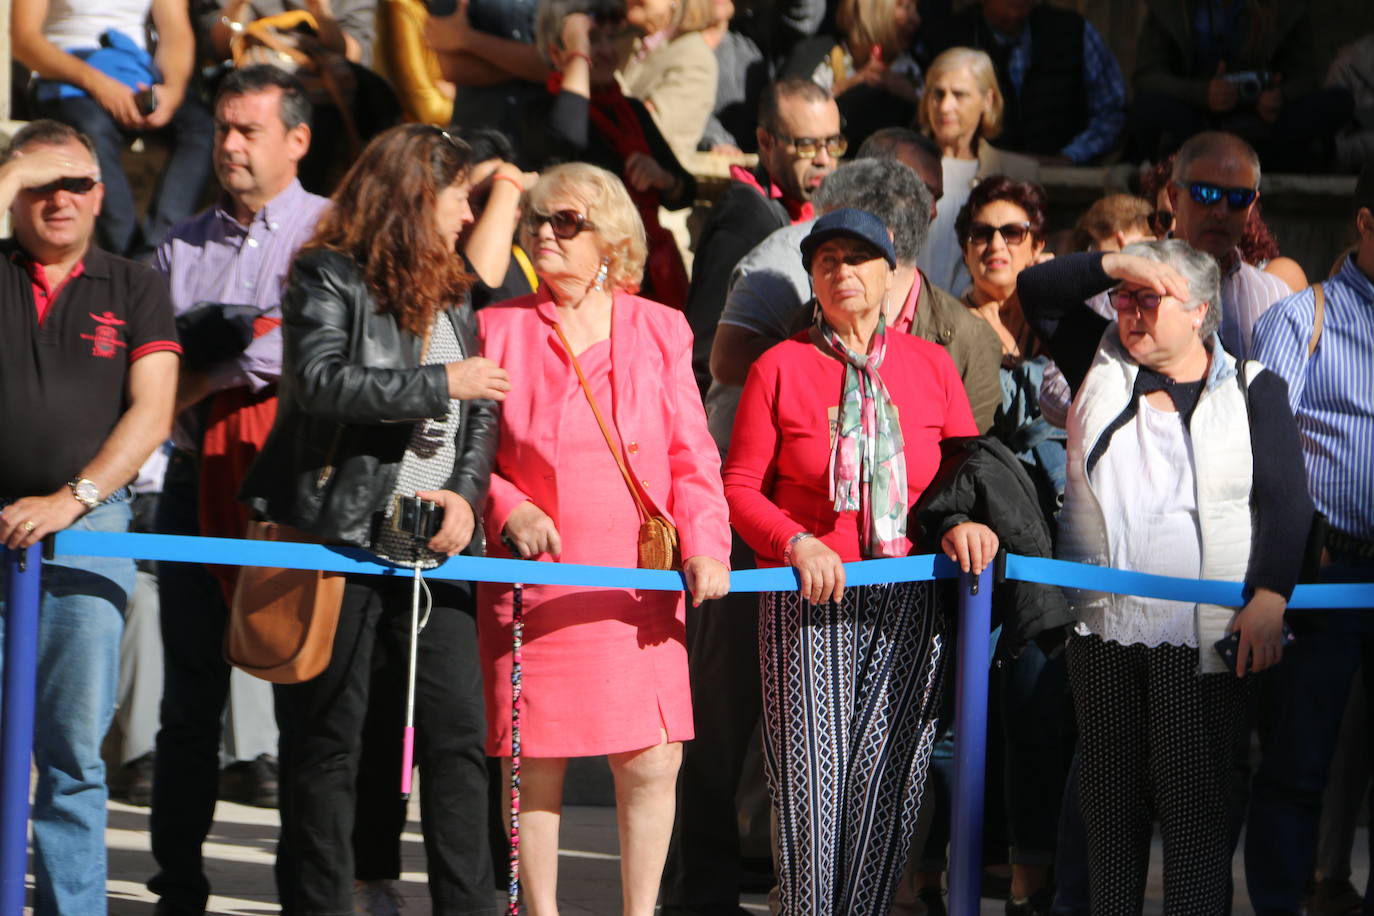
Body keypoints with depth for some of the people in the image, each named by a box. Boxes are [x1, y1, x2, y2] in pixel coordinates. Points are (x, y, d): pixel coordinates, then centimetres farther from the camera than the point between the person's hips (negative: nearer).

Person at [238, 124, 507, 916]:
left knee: (458, 730, -2)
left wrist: (465, 492, -4)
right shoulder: (329, 278, -3)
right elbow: (322, 383, -19)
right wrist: (439, 383, -15)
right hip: (340, 540, -5)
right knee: (327, 738, 0)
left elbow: (482, 410, 14)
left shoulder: (452, 292, 17)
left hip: (433, 547, 6)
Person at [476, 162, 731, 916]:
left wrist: (705, 544, -8)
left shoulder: (658, 331, 8)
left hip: (637, 585, 1)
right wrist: (508, 510, -11)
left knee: (652, 762, -4)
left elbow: (692, 455, 5)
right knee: (537, 762, 0)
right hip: (536, 580, -1)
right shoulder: (501, 329, 5)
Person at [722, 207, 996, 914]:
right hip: (809, 601, -2)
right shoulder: (781, 366, 3)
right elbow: (739, 487, 1)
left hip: (908, 611, 2)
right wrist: (796, 544, -15)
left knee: (887, 788, 1)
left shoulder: (931, 365, 9)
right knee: (812, 783, -7)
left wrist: (967, 522, -8)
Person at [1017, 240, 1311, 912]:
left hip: (1202, 633, -4)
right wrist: (1119, 263, -4)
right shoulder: (1101, 363, 13)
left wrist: (1269, 599, -15)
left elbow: (1285, 503, -3)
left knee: (1194, 801, -5)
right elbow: (1036, 289, 10)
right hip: (1103, 628, 4)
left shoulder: (1253, 389, 3)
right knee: (1110, 799, 9)